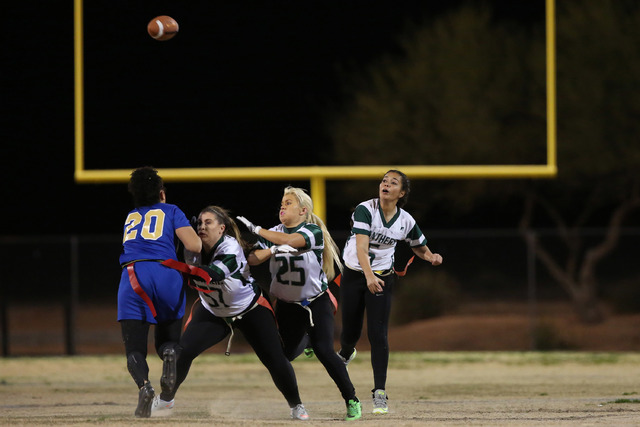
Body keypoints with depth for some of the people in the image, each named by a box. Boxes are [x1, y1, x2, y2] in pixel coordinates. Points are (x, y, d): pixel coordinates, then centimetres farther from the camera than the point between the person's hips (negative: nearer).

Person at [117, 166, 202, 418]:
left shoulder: (130, 217, 29)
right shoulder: (171, 211, 18)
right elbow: (194, 246, 5)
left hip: (133, 275, 1)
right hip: (167, 274, -1)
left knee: (134, 349, -1)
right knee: (168, 338, 16)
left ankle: (143, 385, -32)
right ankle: (170, 352, -21)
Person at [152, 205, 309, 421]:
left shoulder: (230, 247, -29)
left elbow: (212, 275, -44)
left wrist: (185, 269, -56)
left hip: (251, 310, -4)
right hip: (212, 312, 4)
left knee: (275, 360, -9)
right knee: (183, 351, -14)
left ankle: (296, 406, 14)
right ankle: (165, 399, 6)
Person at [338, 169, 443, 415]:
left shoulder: (406, 221, -5)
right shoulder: (365, 210, -17)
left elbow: (419, 247, 11)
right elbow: (361, 247, -27)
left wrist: (431, 257, -13)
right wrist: (369, 276, -42)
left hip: (382, 278, 1)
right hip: (354, 275, -1)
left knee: (378, 335, -10)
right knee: (351, 332, 9)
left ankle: (380, 394, -7)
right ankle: (345, 354, 48)